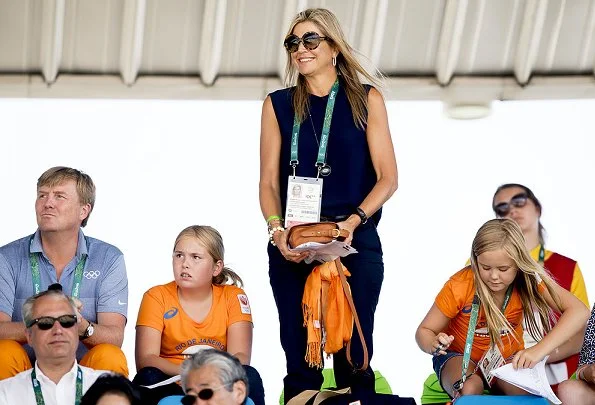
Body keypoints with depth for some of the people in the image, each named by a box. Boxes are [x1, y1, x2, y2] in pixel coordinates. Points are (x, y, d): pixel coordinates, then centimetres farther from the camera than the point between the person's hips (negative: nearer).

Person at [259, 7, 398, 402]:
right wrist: (277, 230, -11)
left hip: (355, 242, -1)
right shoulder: (279, 104, 10)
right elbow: (269, 181, 7)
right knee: (300, 357, 4)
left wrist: (352, 222, -14)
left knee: (353, 355, 0)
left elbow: (387, 177, 1)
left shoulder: (366, 99, 6)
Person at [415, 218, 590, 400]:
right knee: (470, 389, -35)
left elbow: (579, 311, -31)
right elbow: (424, 331, -14)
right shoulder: (459, 286, -24)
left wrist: (539, 350, -44)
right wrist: (434, 345, -40)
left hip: (507, 358, 3)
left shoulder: (530, 280, -21)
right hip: (461, 357, -2)